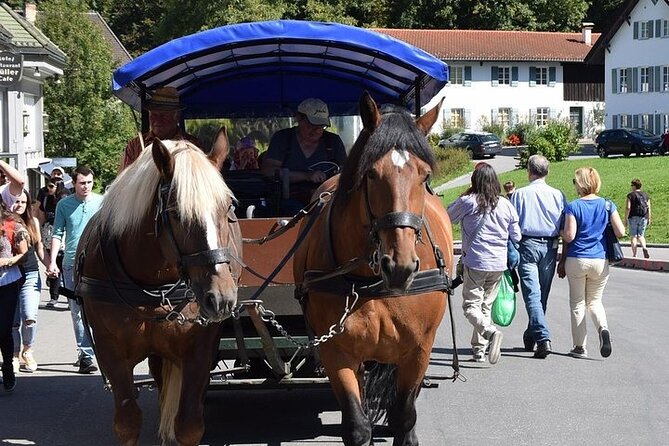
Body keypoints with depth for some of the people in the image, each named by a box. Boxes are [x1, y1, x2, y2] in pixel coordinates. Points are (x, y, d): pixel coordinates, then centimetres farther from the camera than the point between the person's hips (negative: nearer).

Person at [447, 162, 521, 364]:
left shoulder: (467, 202, -9)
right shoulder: (506, 205, 2)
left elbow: (448, 217, 7)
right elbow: (516, 236, 9)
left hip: (475, 262, -4)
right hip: (499, 264, 4)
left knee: (471, 305, 0)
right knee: (486, 305, 15)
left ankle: (490, 332, -27)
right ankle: (479, 349, 16)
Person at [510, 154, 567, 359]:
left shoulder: (519, 194, -3)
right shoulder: (558, 195, 3)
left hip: (527, 245, -3)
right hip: (550, 247, 3)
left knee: (532, 294, -7)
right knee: (542, 295, 14)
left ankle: (543, 338, -22)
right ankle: (530, 337, 26)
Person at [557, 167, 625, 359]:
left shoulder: (573, 206, -8)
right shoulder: (608, 205, 0)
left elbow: (569, 236, -14)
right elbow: (621, 232, -5)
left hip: (577, 260, -2)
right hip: (601, 261, 3)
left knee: (577, 303, 10)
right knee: (594, 301, 17)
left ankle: (579, 347, 11)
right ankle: (603, 328, -13)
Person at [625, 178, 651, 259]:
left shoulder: (630, 195, -5)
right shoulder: (645, 195, 9)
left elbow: (628, 208, -10)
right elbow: (649, 208, 5)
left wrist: (626, 219, -4)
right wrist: (649, 219, 9)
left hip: (633, 217, -4)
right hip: (643, 218, 4)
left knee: (633, 236, 2)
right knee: (641, 235, 12)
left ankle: (634, 254, -2)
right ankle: (644, 248, -15)